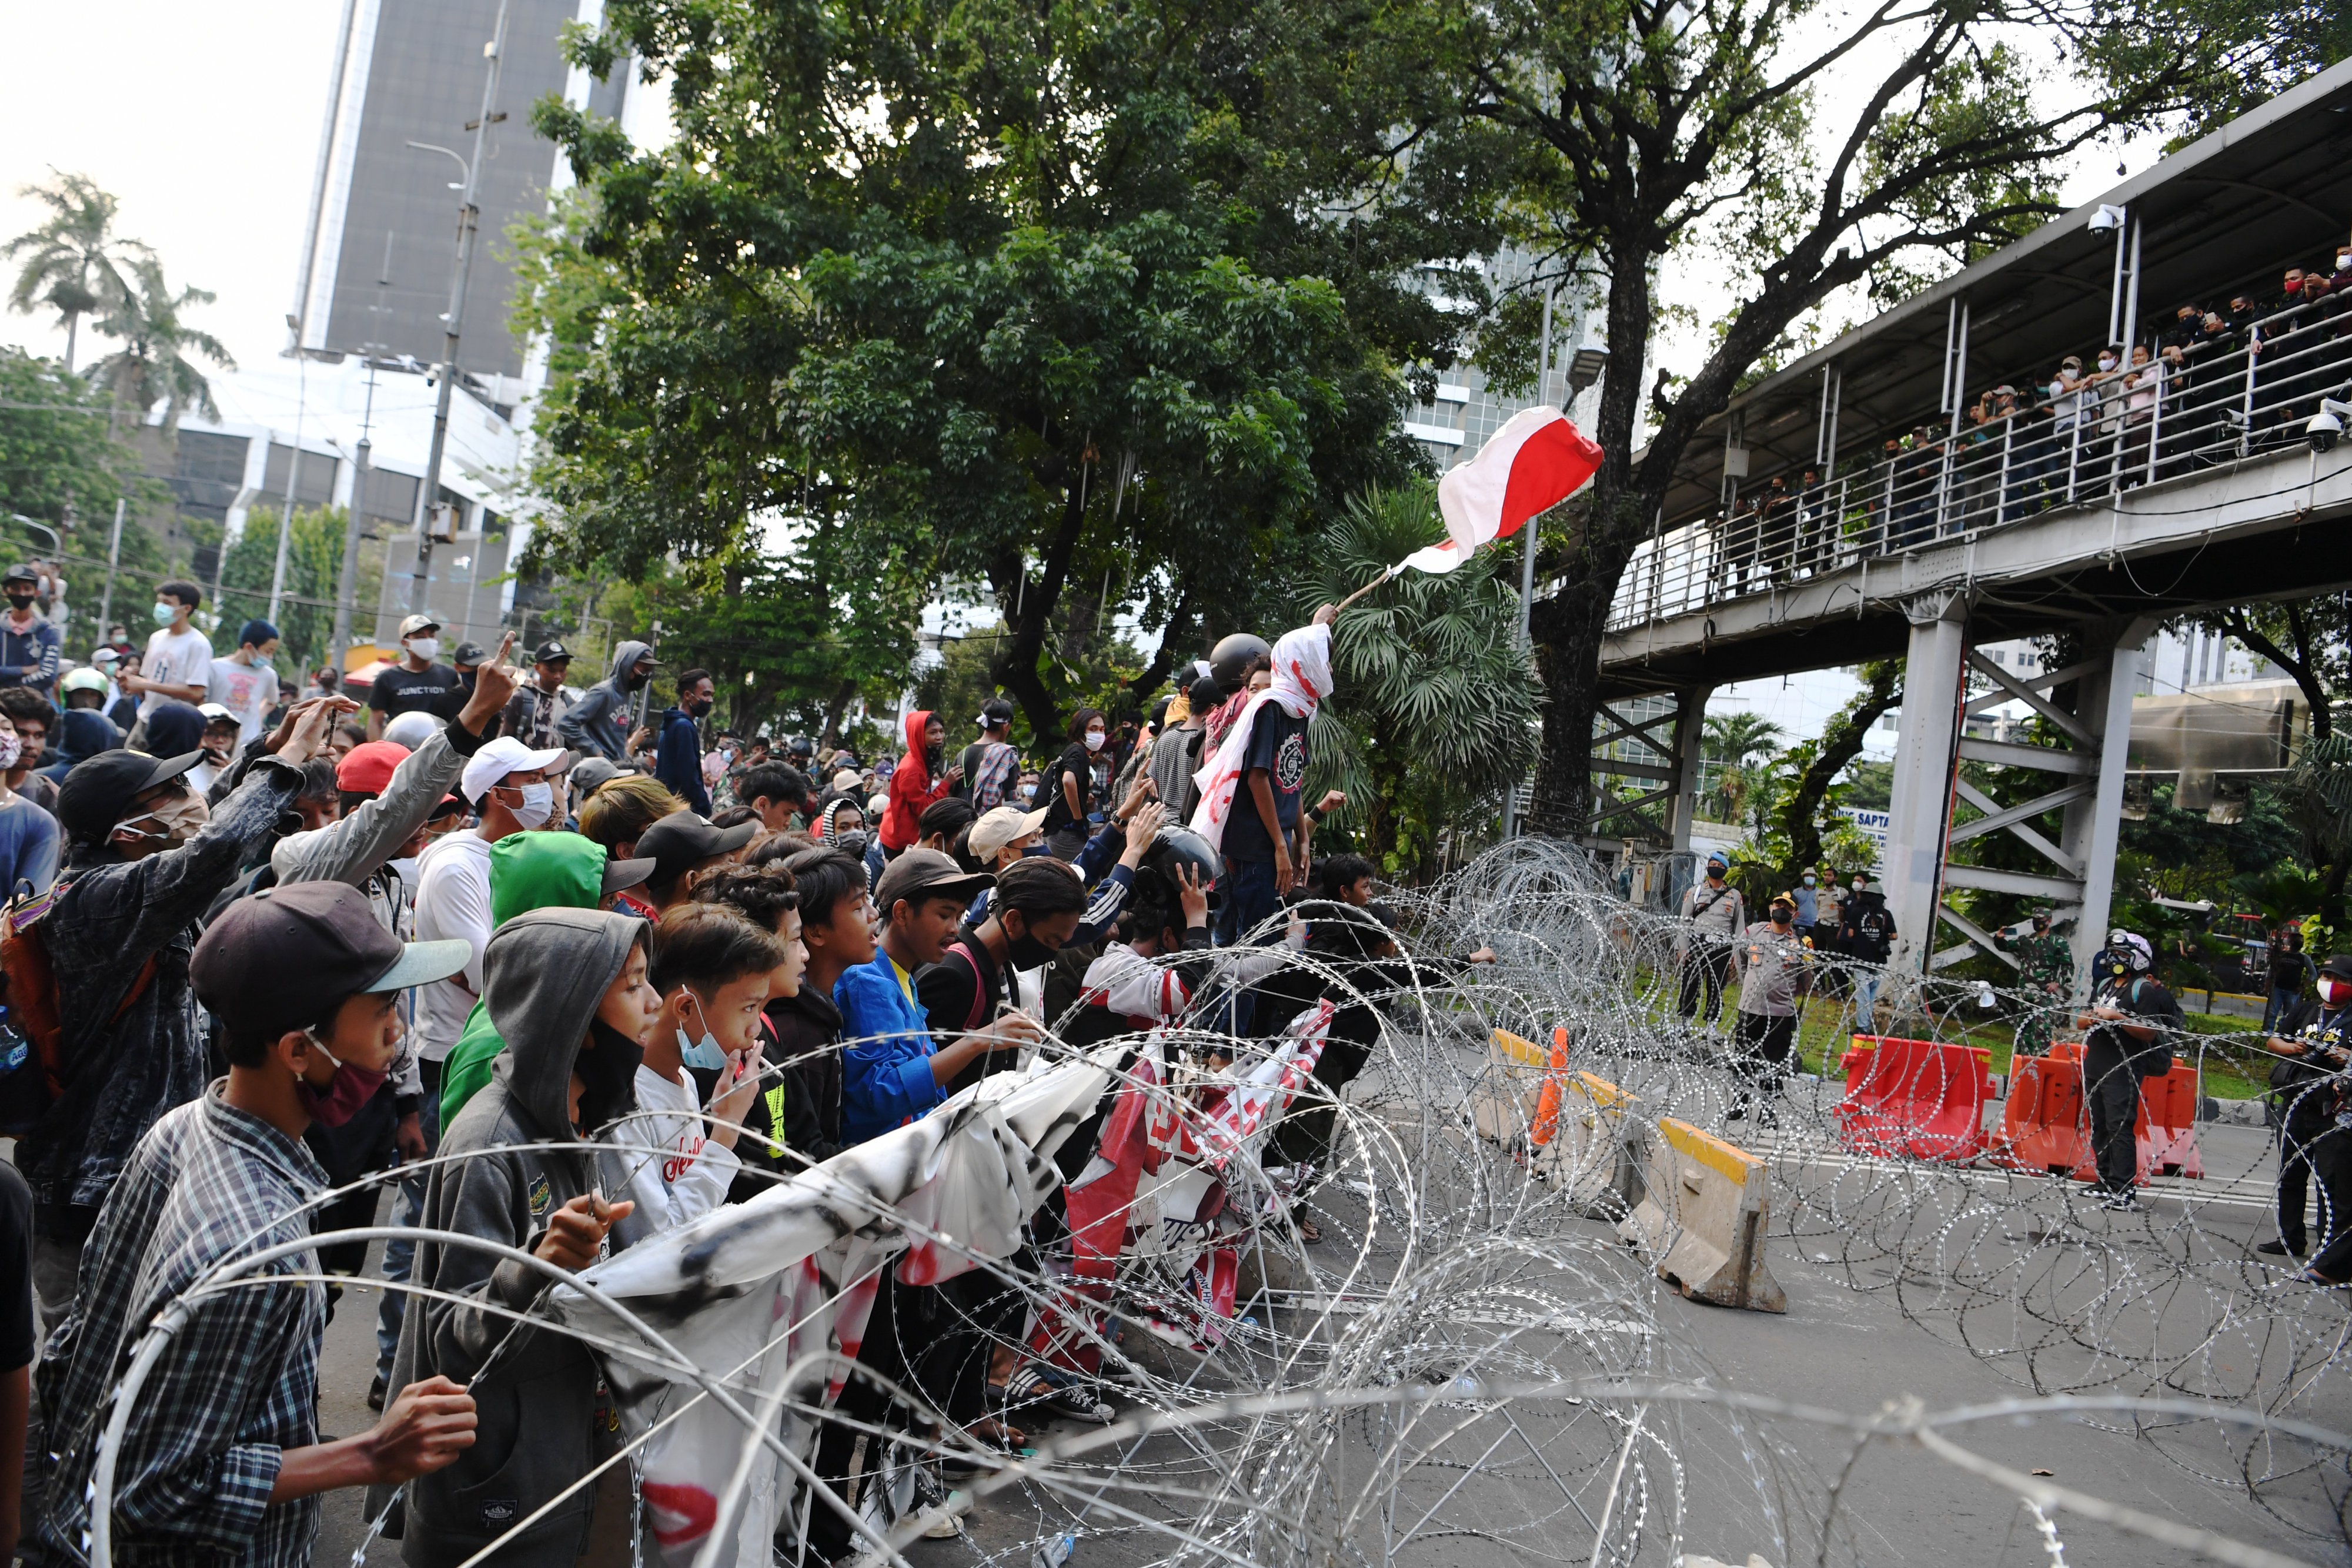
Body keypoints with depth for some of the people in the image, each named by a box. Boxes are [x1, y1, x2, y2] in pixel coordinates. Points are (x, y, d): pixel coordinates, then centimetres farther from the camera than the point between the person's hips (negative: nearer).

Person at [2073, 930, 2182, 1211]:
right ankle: (2106, 1184, 20)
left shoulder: (2145, 990, -7)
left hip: (2124, 1069, -9)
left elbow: (2150, 1033, -15)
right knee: (2099, 1127, 12)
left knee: (2120, 1127, -13)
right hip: (2095, 1066, 9)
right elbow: (2079, 1020, 19)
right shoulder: (2104, 985, 18)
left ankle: (2123, 1192, -15)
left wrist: (2118, 1018, -21)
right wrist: (2090, 1018, -3)